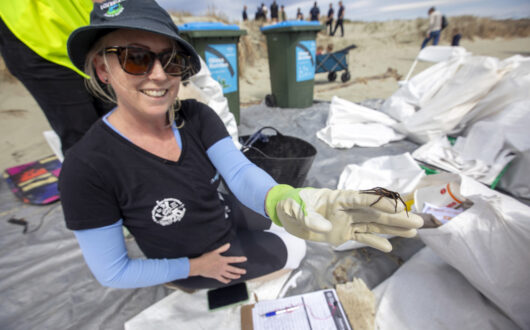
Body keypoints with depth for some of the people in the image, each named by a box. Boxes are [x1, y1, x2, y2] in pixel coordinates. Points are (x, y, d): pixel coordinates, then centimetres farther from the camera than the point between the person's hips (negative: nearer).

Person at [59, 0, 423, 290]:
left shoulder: (198, 116, -19)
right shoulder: (88, 168, -31)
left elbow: (241, 173, -35)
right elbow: (111, 270, -21)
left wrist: (283, 202, -57)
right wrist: (196, 265, -14)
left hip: (230, 213, 4)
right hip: (197, 261, -4)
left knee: (290, 232, 20)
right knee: (295, 250, 8)